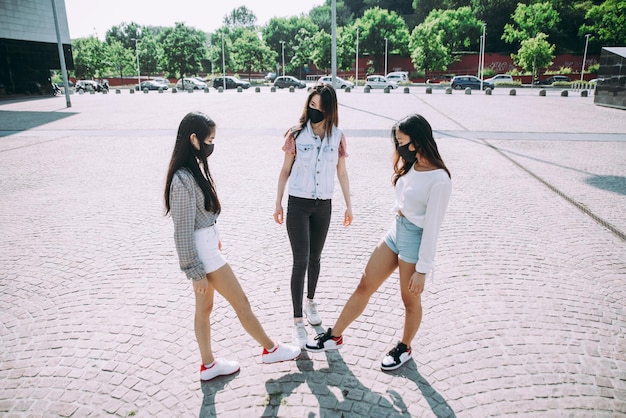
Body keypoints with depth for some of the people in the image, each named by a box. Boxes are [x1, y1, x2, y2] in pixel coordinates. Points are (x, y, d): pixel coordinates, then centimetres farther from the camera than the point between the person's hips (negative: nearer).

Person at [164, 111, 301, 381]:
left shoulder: (195, 167, 4)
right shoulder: (183, 180, -24)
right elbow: (183, 231, -21)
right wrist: (196, 272, -16)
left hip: (205, 245, 9)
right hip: (201, 252, -9)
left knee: (204, 307, 19)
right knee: (241, 303, 6)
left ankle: (209, 365, 34)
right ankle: (271, 349, 25)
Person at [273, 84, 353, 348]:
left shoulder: (337, 137, -1)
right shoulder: (296, 135, -6)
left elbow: (342, 173, 7)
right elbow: (285, 170, 0)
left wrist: (349, 205, 9)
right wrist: (278, 203, 1)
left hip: (323, 206, 2)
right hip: (298, 204, -2)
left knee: (315, 258, 15)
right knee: (301, 261, -6)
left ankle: (310, 302, 38)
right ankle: (298, 321, 3)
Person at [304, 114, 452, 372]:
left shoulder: (439, 180, -23)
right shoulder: (410, 165, 1)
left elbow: (432, 228, -21)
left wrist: (422, 270, -17)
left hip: (415, 241, -8)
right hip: (395, 231, 8)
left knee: (410, 300, 13)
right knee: (364, 286, 12)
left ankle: (404, 348, 38)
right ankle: (335, 336, 25)